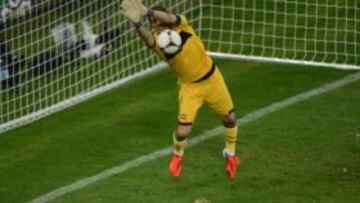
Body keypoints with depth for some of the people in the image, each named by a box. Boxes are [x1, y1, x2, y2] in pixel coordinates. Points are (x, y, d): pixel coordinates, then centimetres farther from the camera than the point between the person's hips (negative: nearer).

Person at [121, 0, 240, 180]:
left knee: (230, 118, 14)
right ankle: (178, 156, 24)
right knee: (183, 130, -11)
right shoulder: (158, 41, -20)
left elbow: (169, 18, -41)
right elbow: (149, 39, -46)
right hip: (190, 86, -1)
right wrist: (138, 23, -66)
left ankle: (230, 154, 42)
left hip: (212, 78, 2)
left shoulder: (182, 25, -17)